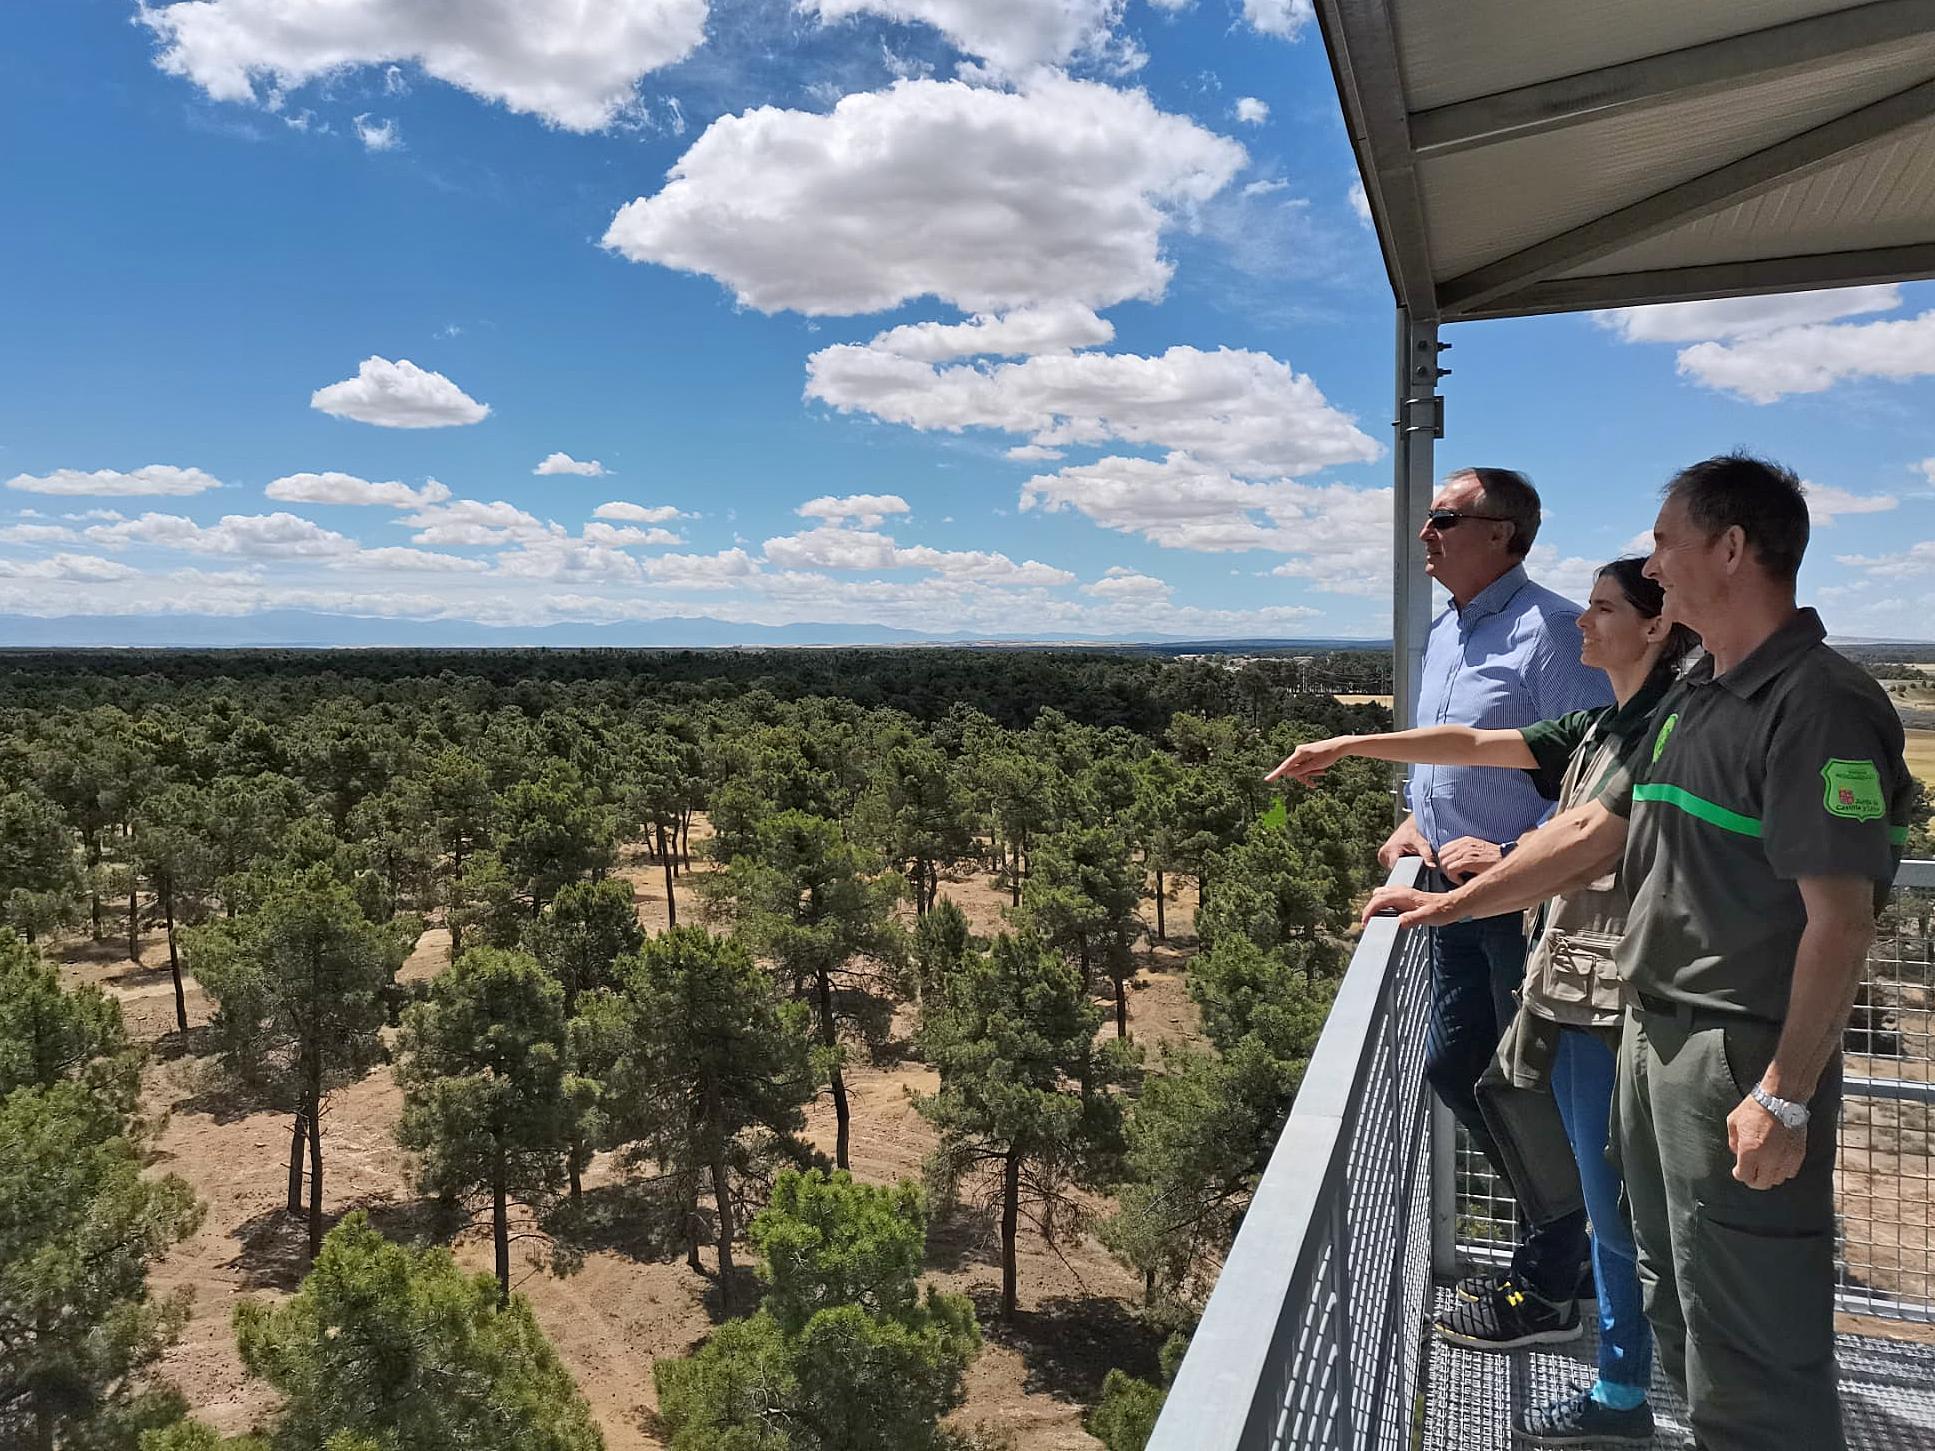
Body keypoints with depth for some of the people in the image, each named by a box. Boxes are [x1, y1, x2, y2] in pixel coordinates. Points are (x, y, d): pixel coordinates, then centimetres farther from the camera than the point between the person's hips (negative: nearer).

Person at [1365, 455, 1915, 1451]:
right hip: (1654, 1034, 9)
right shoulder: (1693, 699, 11)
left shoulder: (1820, 705, -17)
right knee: (1675, 1304, 22)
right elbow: (1594, 831, 15)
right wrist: (1448, 904, 16)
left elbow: (1840, 922, -21)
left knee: (1751, 1336, 4)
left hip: (1744, 1058, -9)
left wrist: (1787, 1097, -22)